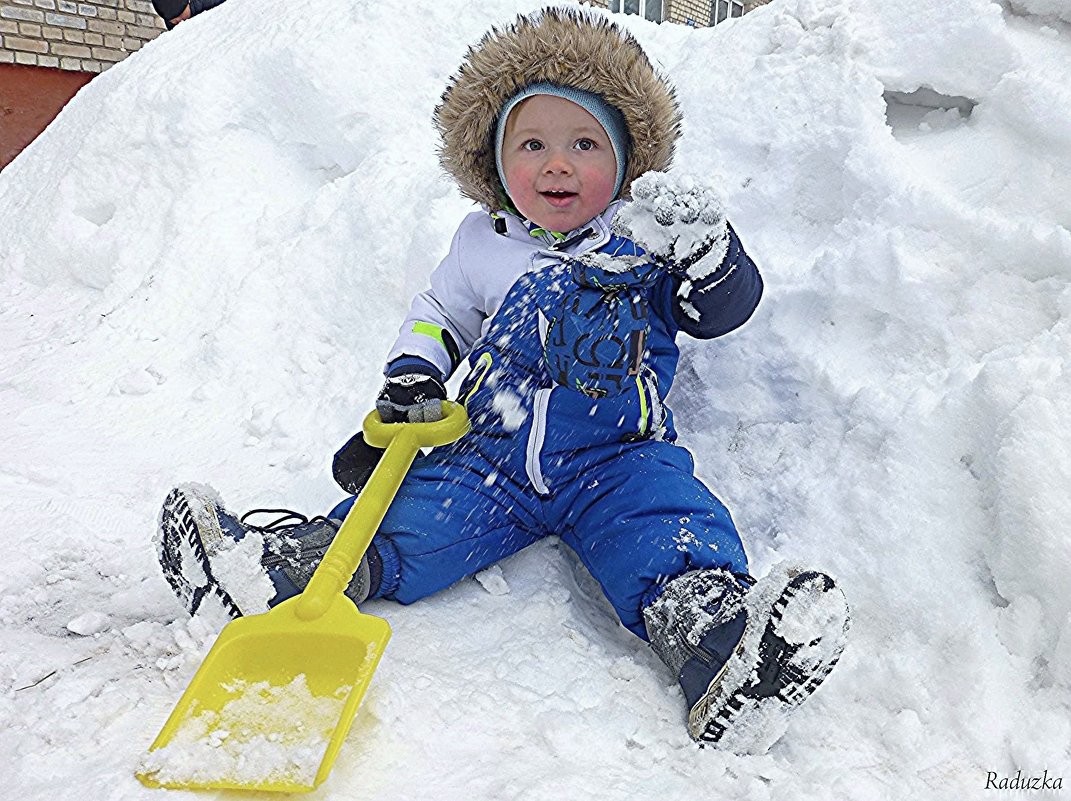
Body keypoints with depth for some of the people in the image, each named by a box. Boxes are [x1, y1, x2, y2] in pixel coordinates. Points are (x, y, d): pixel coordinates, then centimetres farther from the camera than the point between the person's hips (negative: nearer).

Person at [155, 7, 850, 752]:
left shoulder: (649, 242, 6)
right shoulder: (482, 244, 13)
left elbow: (727, 306, -1)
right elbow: (441, 312, 26)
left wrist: (702, 242, -21)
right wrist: (409, 383, 10)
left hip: (617, 459, -2)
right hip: (492, 454, 3)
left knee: (671, 522, -30)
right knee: (413, 513, -17)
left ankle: (717, 652, -47)